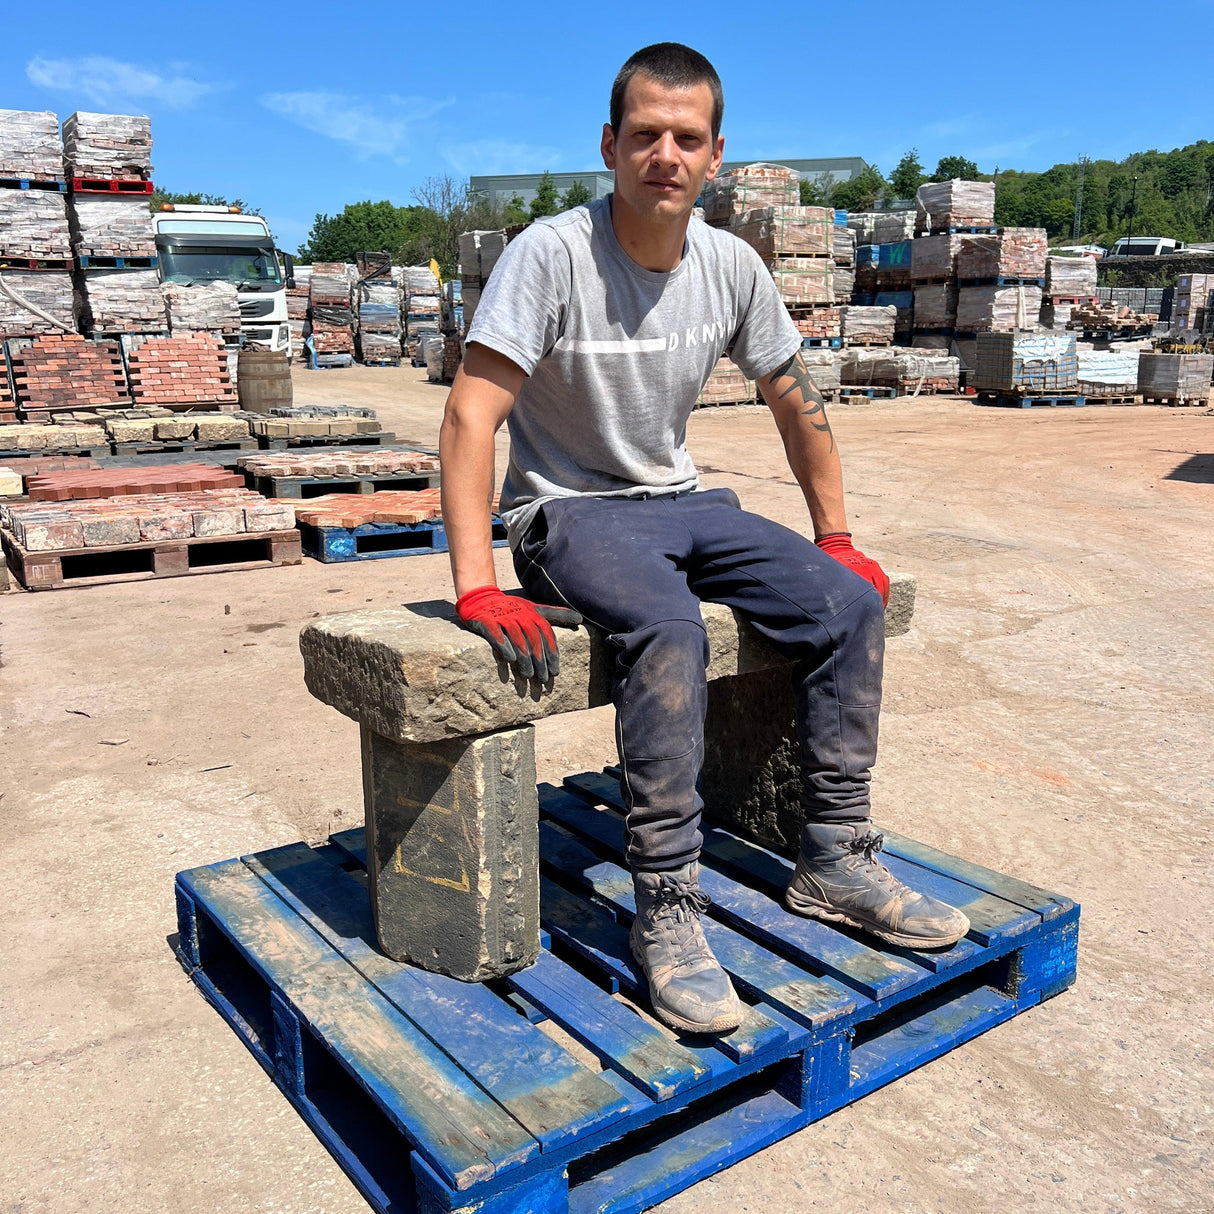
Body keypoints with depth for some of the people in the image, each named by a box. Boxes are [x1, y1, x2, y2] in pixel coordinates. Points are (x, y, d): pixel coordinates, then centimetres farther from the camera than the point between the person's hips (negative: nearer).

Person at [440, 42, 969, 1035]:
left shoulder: (732, 266, 1)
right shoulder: (552, 253, -16)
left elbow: (796, 399, 13)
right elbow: (471, 415, -22)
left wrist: (835, 537, 11)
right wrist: (477, 588, -31)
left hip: (679, 502, 6)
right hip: (568, 511, -6)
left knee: (851, 600, -9)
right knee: (670, 629, -36)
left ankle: (836, 862, 3)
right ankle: (667, 908, -22)